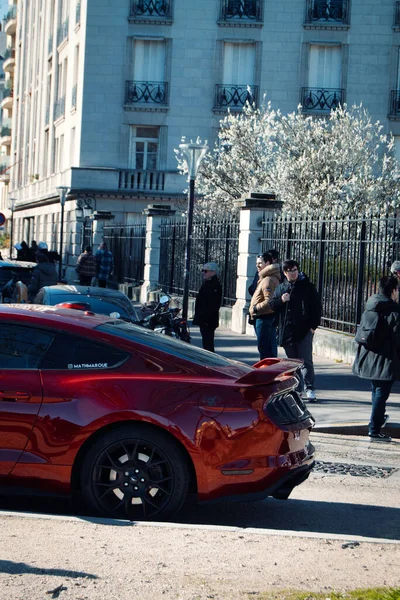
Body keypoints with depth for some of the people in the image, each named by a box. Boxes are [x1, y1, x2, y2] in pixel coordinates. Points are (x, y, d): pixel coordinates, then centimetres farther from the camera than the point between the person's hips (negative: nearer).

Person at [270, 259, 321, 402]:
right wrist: (281, 300, -10)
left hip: (304, 331, -4)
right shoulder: (281, 288, 12)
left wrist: (313, 325, -7)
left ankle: (310, 388, -7)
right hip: (287, 331, 4)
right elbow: (271, 306, 11)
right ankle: (296, 388, 19)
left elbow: (316, 306, 0)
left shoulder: (307, 286, 1)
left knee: (306, 360, -8)